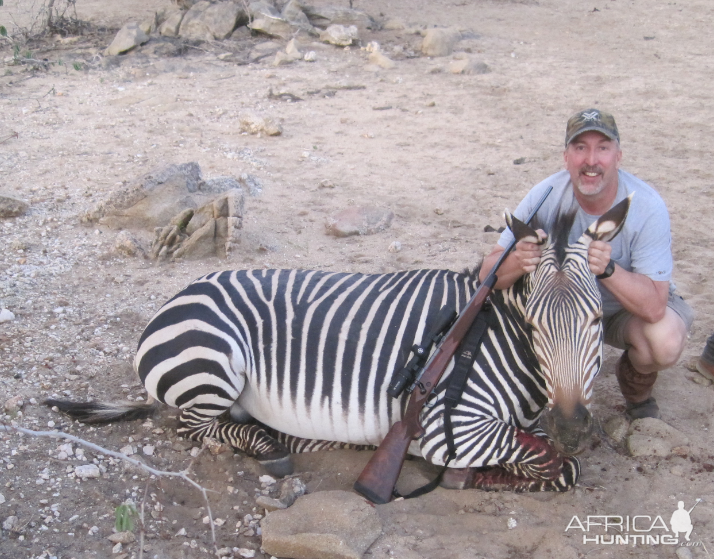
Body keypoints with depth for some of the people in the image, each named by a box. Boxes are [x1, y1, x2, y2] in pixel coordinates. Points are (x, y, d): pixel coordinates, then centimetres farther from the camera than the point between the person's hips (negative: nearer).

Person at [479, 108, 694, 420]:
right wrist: (518, 261, -47)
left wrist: (608, 270, -51)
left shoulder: (648, 207, -28)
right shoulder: (546, 196, -23)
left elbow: (653, 306, -33)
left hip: (631, 305, -1)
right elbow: (488, 275, -24)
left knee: (665, 344, -33)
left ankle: (637, 392, 5)